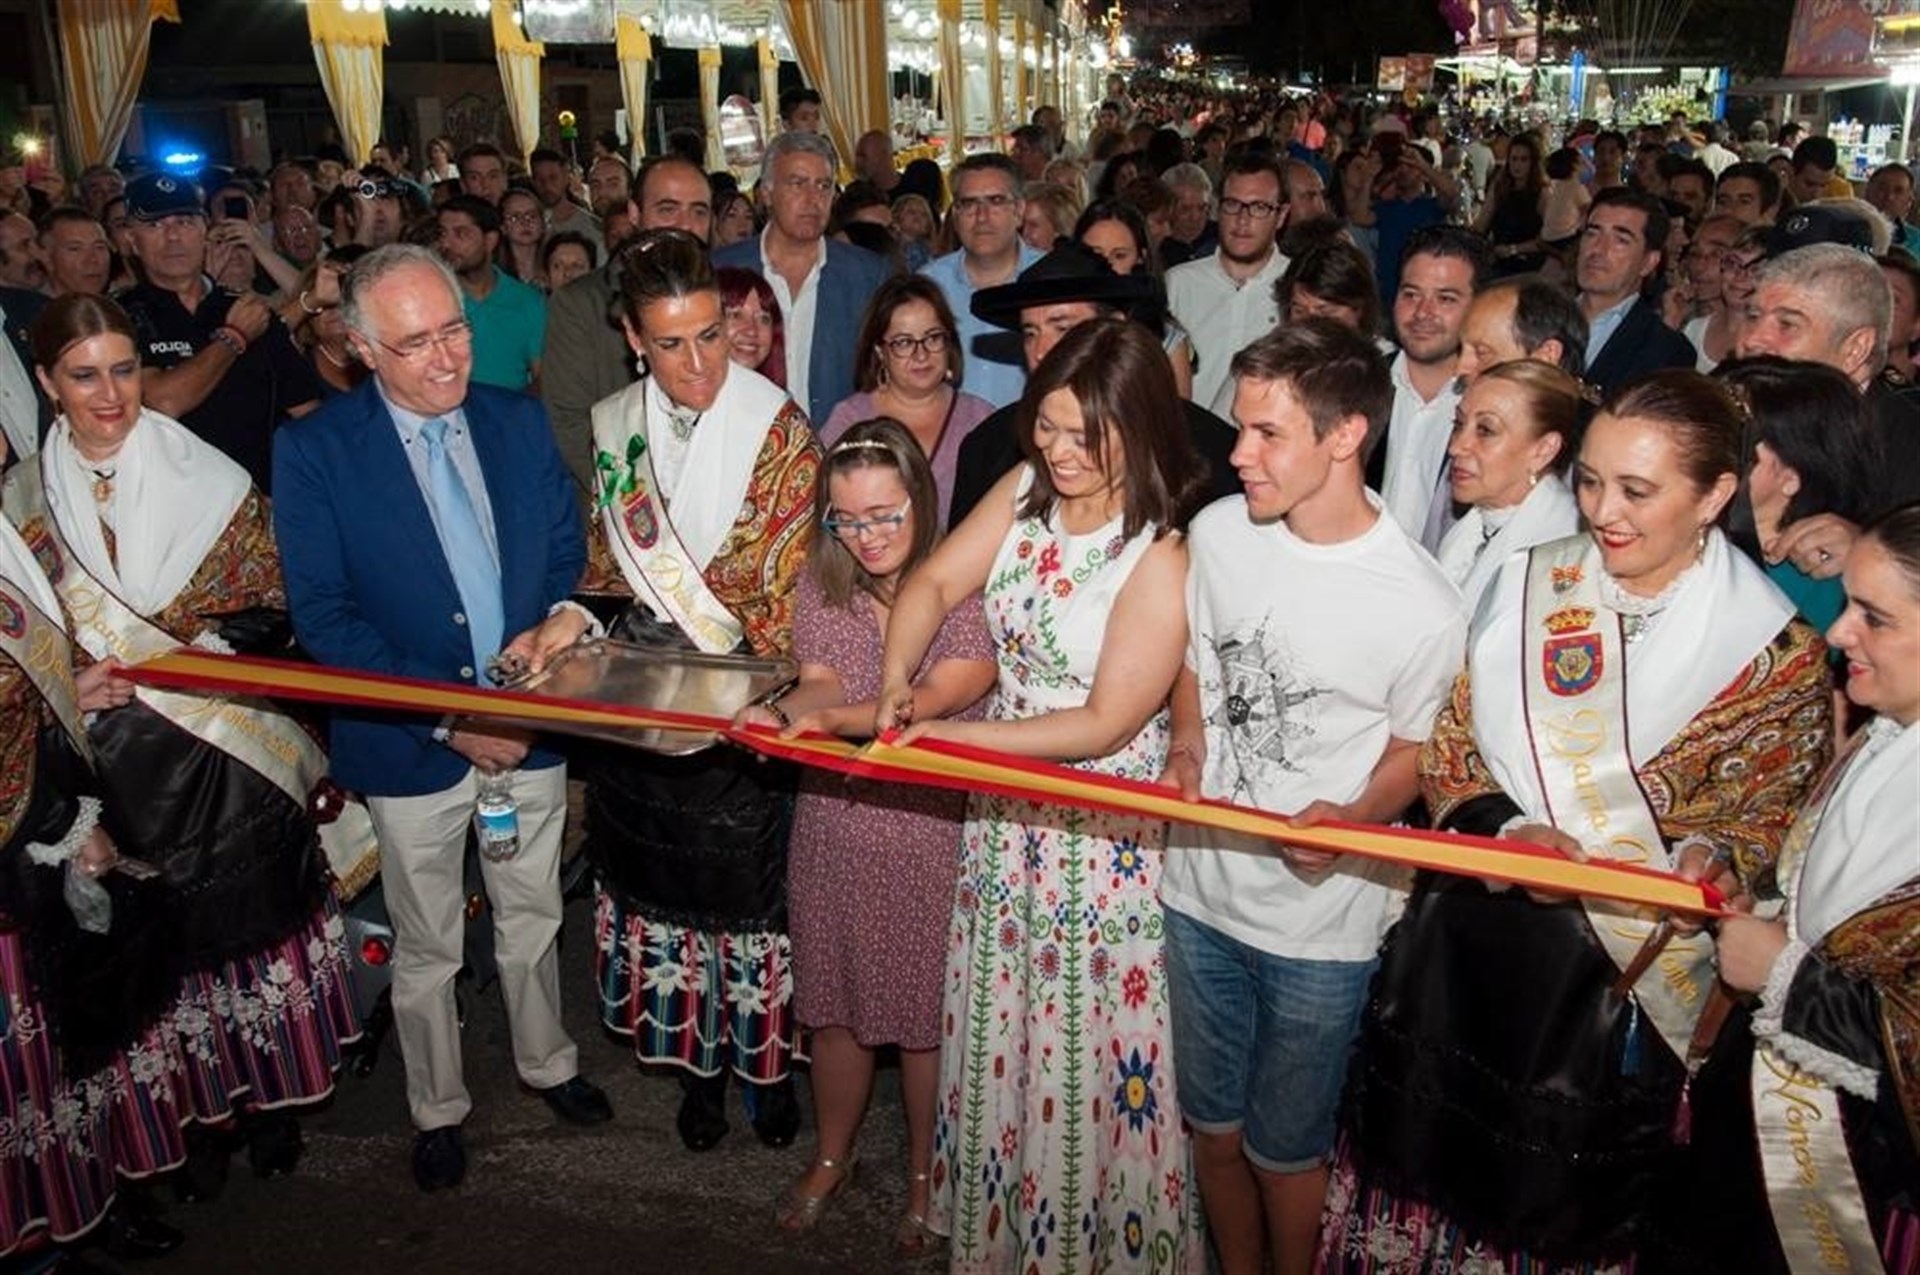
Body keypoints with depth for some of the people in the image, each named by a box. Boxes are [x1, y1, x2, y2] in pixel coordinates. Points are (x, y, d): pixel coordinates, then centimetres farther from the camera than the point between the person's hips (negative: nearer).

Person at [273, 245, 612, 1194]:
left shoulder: (519, 422, -1)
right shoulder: (314, 450, -13)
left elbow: (566, 549, 6)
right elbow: (323, 618, -14)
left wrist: (561, 614, -17)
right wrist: (447, 715, -20)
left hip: (529, 725, 3)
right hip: (411, 744, -3)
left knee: (533, 921, 22)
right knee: (426, 951, 16)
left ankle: (547, 1063, 46)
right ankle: (437, 1110, 39)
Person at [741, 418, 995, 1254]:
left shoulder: (961, 587, -13)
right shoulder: (821, 579, 2)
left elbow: (937, 699, -23)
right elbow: (820, 682, -8)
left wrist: (826, 719, -33)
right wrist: (788, 712, -31)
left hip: (931, 833, -4)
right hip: (834, 828, 4)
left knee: (925, 1012, 9)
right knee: (833, 1002, 17)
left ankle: (926, 1176, 34)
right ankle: (831, 1158, 42)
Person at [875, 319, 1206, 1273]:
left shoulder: (1161, 560, -21)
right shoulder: (1025, 491, -2)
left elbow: (1105, 724, -21)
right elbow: (934, 582, 2)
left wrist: (952, 736, -19)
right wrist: (897, 681, -16)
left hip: (1105, 836, -6)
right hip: (1005, 809, 6)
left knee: (1089, 1043, 10)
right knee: (999, 1025, 21)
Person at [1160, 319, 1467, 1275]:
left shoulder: (1424, 610, -20)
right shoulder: (1217, 531, -6)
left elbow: (1414, 755, -4)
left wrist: (1353, 818, -24)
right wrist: (1186, 748, -8)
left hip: (1321, 919, -4)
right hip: (1201, 888, 4)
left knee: (1285, 1148, 14)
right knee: (1212, 1126, 22)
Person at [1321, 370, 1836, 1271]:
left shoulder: (1775, 650, -8)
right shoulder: (1529, 583, -1)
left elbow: (1771, 814, 0)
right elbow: (1447, 741, 3)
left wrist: (1711, 857, -21)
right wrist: (1502, 828, -15)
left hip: (1626, 972, -2)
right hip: (1467, 938, 2)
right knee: (1433, 1169, 16)